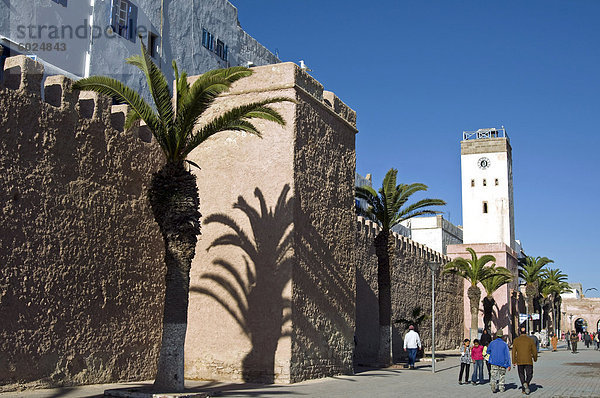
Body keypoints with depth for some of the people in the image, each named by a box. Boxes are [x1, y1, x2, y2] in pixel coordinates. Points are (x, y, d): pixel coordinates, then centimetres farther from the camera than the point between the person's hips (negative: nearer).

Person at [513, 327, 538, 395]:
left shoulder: (515, 340, 2)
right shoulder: (530, 340, -2)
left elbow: (514, 352, 2)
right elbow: (534, 351, 1)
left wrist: (514, 361, 9)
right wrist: (535, 359, 18)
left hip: (519, 361, 1)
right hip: (528, 361, -1)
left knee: (521, 375, 16)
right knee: (529, 375, 9)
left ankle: (523, 389, 10)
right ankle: (526, 383, -18)